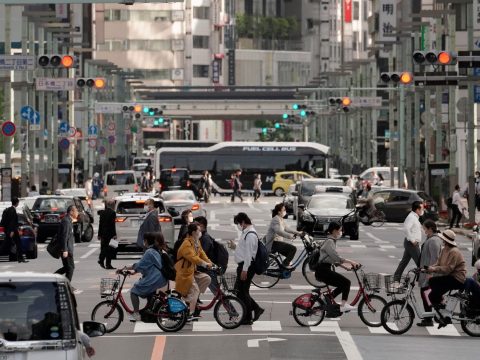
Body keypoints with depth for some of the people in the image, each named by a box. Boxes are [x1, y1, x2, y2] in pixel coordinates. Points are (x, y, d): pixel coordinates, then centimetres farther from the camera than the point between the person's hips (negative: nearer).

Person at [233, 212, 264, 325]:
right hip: (243, 265, 10)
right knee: (239, 290, 14)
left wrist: (244, 270, -22)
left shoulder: (250, 235, -18)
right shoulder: (245, 233, 14)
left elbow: (249, 253, -22)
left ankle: (248, 318, 6)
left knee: (242, 291, -2)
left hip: (247, 266, -10)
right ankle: (256, 309, 18)